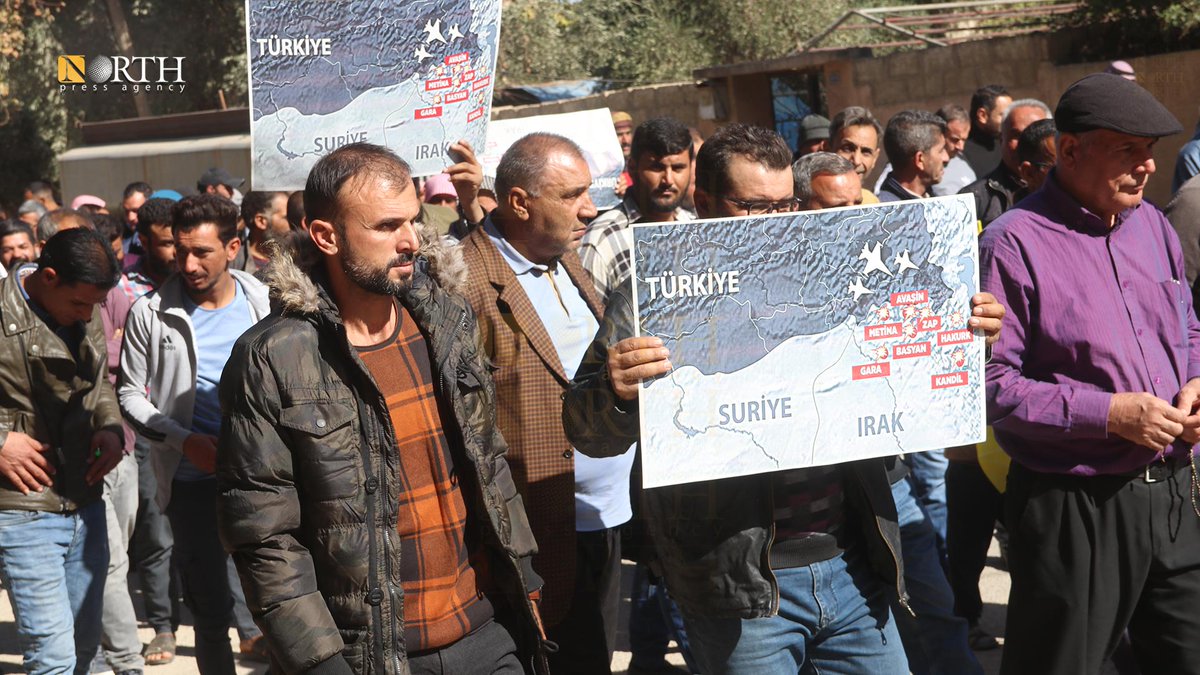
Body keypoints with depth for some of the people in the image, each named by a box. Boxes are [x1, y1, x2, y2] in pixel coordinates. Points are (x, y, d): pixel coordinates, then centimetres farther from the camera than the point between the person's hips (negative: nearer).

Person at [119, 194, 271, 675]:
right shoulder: (151, 313, -3)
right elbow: (132, 396, 0)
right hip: (193, 480, -1)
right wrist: (184, 441, -13)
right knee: (210, 608, 9)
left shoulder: (263, 304, 0)